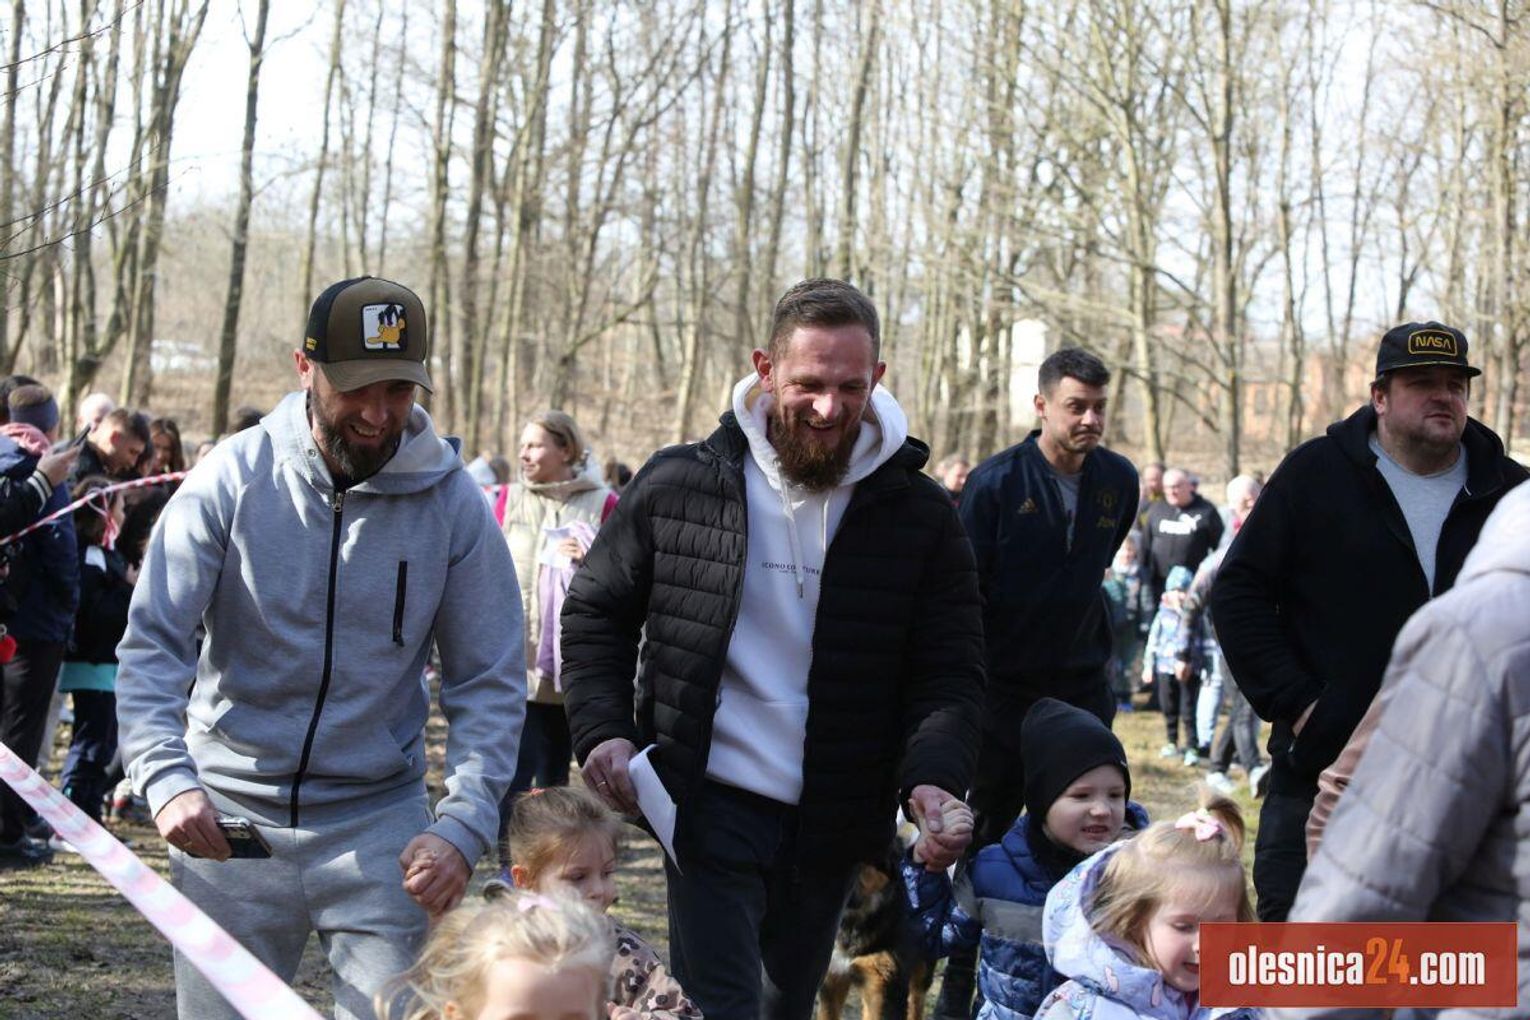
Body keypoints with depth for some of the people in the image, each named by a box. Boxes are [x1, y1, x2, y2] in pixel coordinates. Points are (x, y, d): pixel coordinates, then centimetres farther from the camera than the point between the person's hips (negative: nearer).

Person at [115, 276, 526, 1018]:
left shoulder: (453, 505, -6)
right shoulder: (233, 478, -8)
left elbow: (489, 686, -3)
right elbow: (153, 645, -11)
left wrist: (464, 827, -17)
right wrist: (167, 777, -28)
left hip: (378, 820, 0)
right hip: (232, 817, 0)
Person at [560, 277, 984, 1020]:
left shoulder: (920, 515, -2)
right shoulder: (679, 485, -5)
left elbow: (949, 673, -1)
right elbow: (596, 612, 6)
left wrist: (933, 777, -20)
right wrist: (601, 731, -10)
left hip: (832, 824, 3)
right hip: (713, 807, -2)